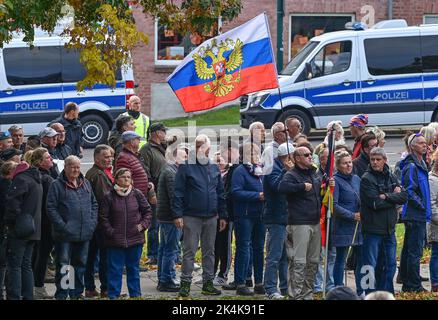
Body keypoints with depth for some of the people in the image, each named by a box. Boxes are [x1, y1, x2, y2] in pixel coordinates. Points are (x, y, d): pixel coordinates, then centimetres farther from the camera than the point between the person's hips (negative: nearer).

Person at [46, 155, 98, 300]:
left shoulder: (86, 184, 13)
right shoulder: (57, 185, -5)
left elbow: (94, 204, 18)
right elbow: (51, 208, -9)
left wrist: (92, 222, 4)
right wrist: (62, 226, -17)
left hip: (84, 233, 6)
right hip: (65, 234, -5)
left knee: (80, 264, 12)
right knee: (63, 265, -3)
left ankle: (77, 293, 22)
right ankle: (61, 295, 2)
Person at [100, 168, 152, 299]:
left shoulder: (137, 194, 3)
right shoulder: (109, 197, -3)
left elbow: (147, 211, 11)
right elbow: (103, 218, -1)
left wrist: (142, 225, -1)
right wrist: (110, 232, -8)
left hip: (135, 239, 2)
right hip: (115, 241, -2)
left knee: (134, 269, 12)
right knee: (115, 269, 2)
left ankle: (135, 294, 20)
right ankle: (113, 295, 7)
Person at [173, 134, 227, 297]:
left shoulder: (214, 168, 12)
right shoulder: (186, 167, -3)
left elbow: (220, 193, 16)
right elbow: (178, 192, -7)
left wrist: (222, 215, 11)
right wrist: (178, 214, -13)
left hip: (211, 217, 5)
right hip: (191, 217, -5)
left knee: (209, 251, 9)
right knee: (189, 250, -3)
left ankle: (208, 282, 15)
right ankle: (185, 283, 2)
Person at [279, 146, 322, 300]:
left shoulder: (315, 175, 18)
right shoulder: (292, 175, -8)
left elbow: (320, 194, 32)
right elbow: (282, 187, -29)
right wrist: (302, 186, -24)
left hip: (315, 223, 8)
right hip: (300, 223, -8)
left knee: (313, 261, 12)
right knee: (299, 262, -9)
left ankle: (308, 293, 21)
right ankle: (297, 295, -7)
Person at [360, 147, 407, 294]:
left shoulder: (391, 177, 10)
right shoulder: (366, 179, -9)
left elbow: (404, 197, -2)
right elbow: (376, 203, -19)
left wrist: (386, 196, -15)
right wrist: (394, 197, -8)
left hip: (389, 229, 6)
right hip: (372, 229, -6)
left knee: (390, 264, 12)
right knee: (371, 266, -2)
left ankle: (387, 293, 22)